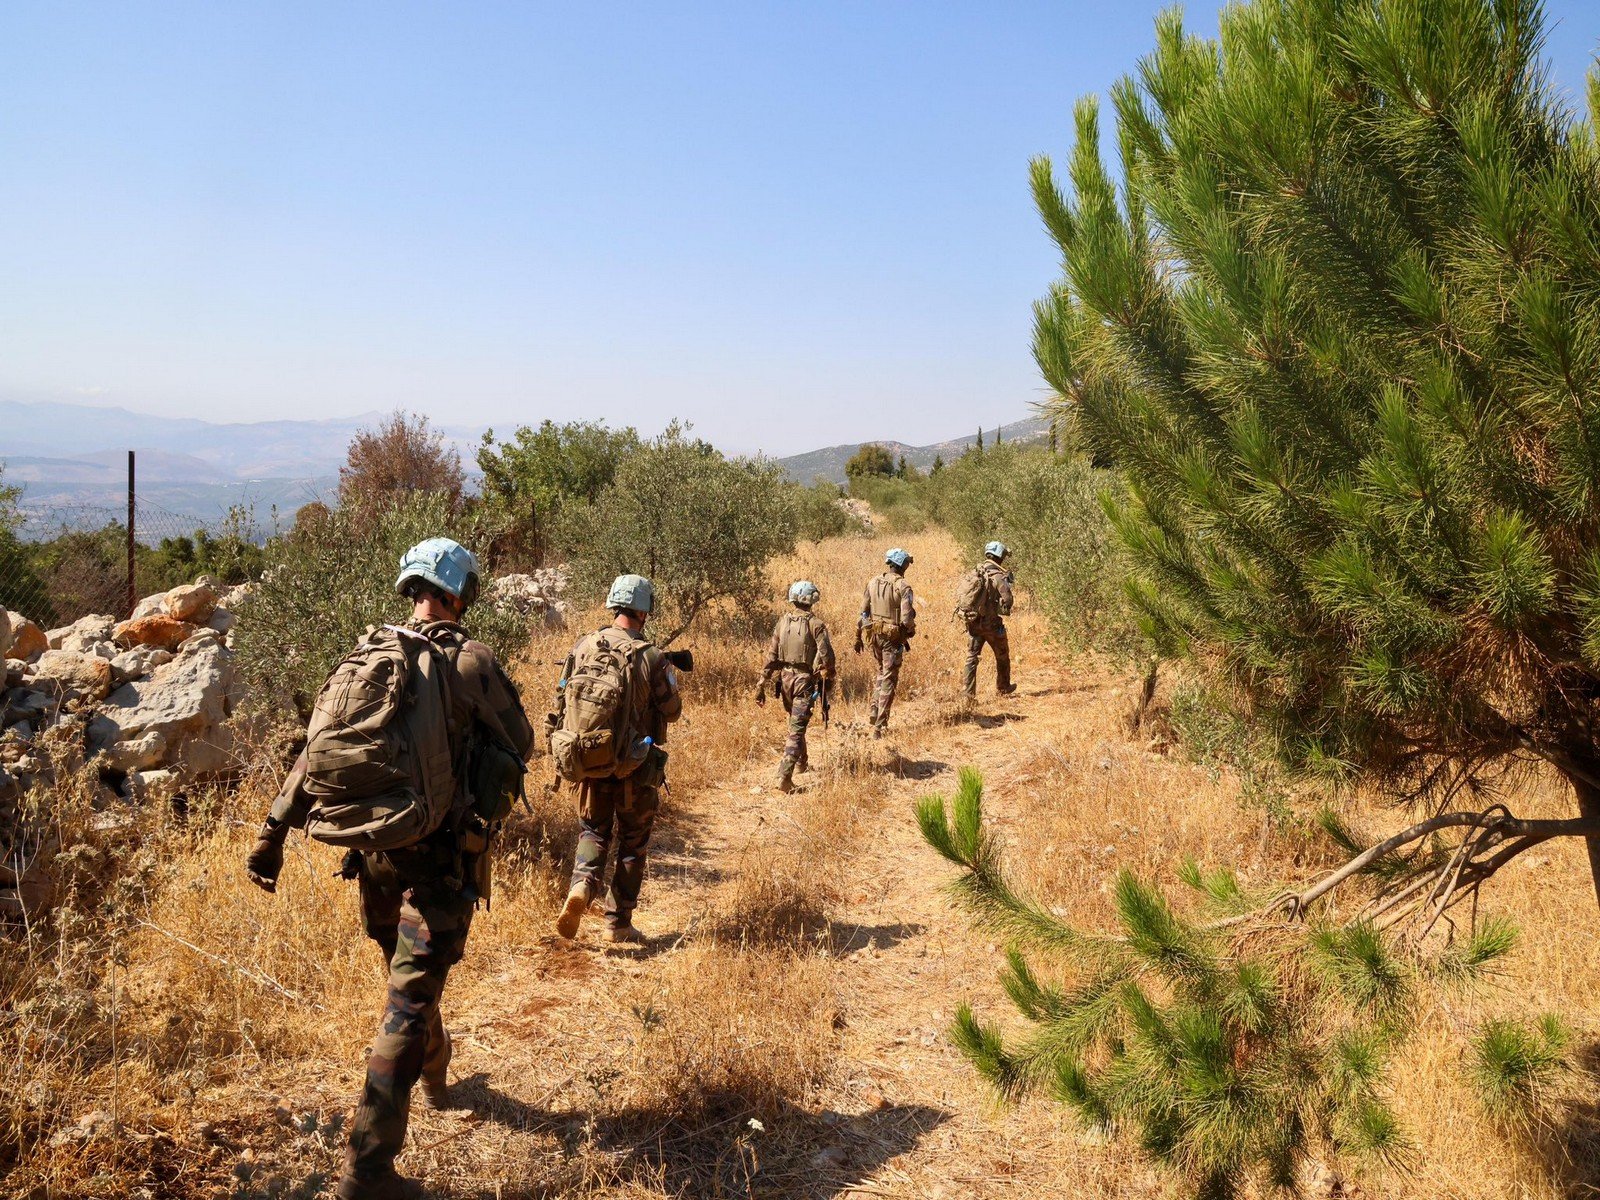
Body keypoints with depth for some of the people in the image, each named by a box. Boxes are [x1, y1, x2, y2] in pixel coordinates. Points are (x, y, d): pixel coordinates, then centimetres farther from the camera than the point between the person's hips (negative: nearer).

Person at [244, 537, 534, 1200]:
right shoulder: (471, 660, -12)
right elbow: (520, 745, -2)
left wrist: (273, 833, 4)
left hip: (375, 849, 6)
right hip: (442, 854, -6)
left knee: (408, 976, 26)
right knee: (409, 1001, -2)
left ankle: (436, 1077, 51)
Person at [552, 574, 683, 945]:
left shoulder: (584, 646, -4)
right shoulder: (651, 655, -15)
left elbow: (562, 701, 2)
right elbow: (672, 711, -6)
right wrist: (669, 675, 10)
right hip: (636, 765, -3)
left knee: (593, 830, 21)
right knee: (632, 842, 12)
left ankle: (582, 886, -5)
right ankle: (618, 924, 17)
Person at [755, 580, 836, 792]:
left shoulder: (783, 622, 2)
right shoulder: (815, 624, -12)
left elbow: (771, 656, 3)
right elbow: (826, 656, -16)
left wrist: (762, 684, 7)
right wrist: (828, 681, 0)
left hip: (785, 678, 5)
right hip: (805, 681, -5)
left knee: (795, 721, 26)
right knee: (797, 729, -6)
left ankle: (801, 762, 42)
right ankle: (784, 776, -15)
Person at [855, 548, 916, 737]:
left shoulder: (873, 582, 2)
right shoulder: (903, 587, -14)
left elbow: (863, 611, 5)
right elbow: (907, 618, -19)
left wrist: (858, 637, 13)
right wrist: (910, 631, 4)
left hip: (873, 635, 5)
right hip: (893, 637, -5)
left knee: (882, 671, 28)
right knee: (889, 680, 3)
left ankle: (875, 708, 15)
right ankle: (879, 725, 2)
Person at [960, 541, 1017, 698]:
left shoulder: (974, 572, 4)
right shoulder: (999, 576, -15)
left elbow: (964, 594, 9)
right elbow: (1006, 600, -19)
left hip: (972, 621, 5)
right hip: (991, 623, -5)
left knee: (972, 656, 8)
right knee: (1002, 655, 15)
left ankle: (967, 691, 2)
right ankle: (1003, 687, 28)